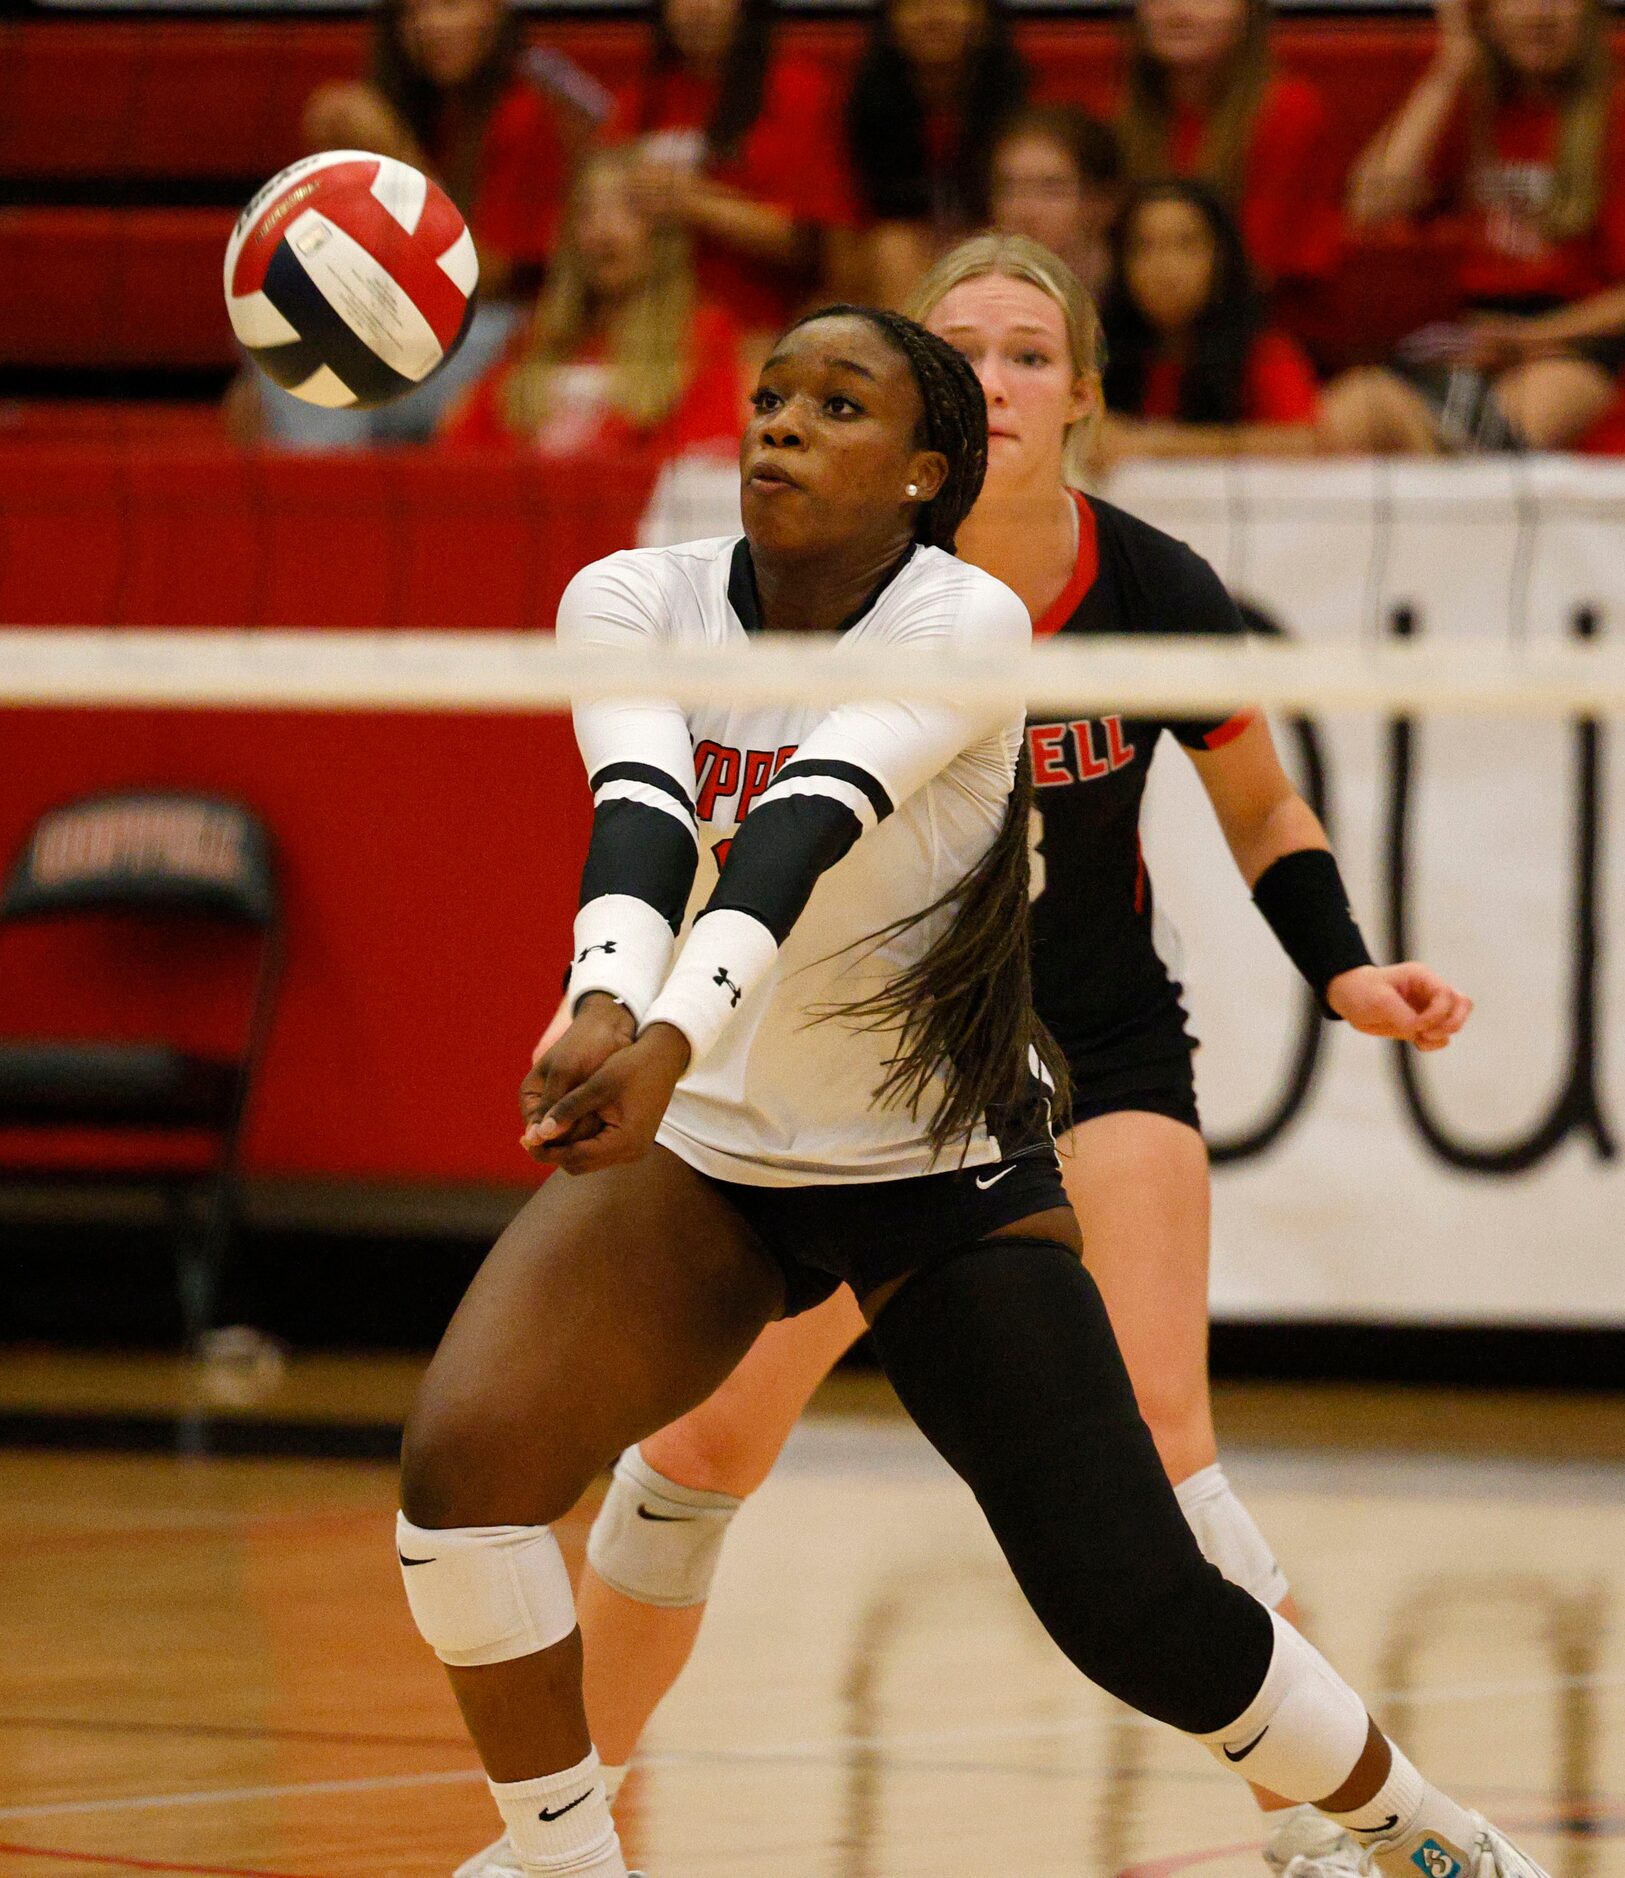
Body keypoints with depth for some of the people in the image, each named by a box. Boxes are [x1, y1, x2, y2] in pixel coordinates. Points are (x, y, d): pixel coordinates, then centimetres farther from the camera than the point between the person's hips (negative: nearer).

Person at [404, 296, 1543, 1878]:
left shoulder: (968, 627, -19)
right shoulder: (634, 603, -11)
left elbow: (806, 825, -37)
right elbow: (638, 810, -31)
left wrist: (677, 1035, -54)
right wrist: (604, 1001, -52)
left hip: (945, 1167, -2)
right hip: (699, 1151, 2)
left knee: (1139, 1616, -4)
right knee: (460, 1461, -22)